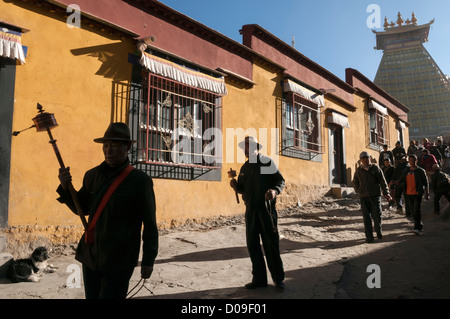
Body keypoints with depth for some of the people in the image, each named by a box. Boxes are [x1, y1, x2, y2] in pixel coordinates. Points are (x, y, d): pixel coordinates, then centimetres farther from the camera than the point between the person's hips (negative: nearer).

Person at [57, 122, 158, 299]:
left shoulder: (140, 181, -10)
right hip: (91, 257, 6)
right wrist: (66, 187, -2)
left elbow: (150, 223, -7)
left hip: (119, 263, -5)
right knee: (92, 296, 18)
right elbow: (82, 208, 16)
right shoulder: (92, 175, 5)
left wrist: (148, 260, -6)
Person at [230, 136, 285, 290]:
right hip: (250, 210, 6)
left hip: (266, 209, -5)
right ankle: (259, 279, 18)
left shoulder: (267, 162, -2)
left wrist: (275, 190, -23)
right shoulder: (244, 167, 14)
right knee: (252, 245, 7)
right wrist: (235, 186, -3)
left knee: (271, 244, -2)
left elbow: (280, 181, -3)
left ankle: (278, 279, 11)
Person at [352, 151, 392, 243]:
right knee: (366, 217, 1)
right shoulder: (358, 170, 8)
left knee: (377, 215, -1)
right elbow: (355, 183, 19)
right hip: (363, 197, 1)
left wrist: (386, 193, -4)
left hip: (375, 195, -1)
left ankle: (378, 232, 24)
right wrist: (359, 192, 8)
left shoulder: (375, 168, 4)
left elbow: (383, 181, 3)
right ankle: (369, 236, 8)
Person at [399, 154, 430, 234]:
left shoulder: (420, 171, 0)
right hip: (408, 194, 5)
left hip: (418, 194, -4)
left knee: (417, 211, -11)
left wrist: (427, 194, -1)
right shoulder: (406, 171, 11)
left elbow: (426, 183, 2)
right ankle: (420, 226, 26)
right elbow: (401, 181, 21)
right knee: (412, 212, 10)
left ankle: (417, 228, -9)